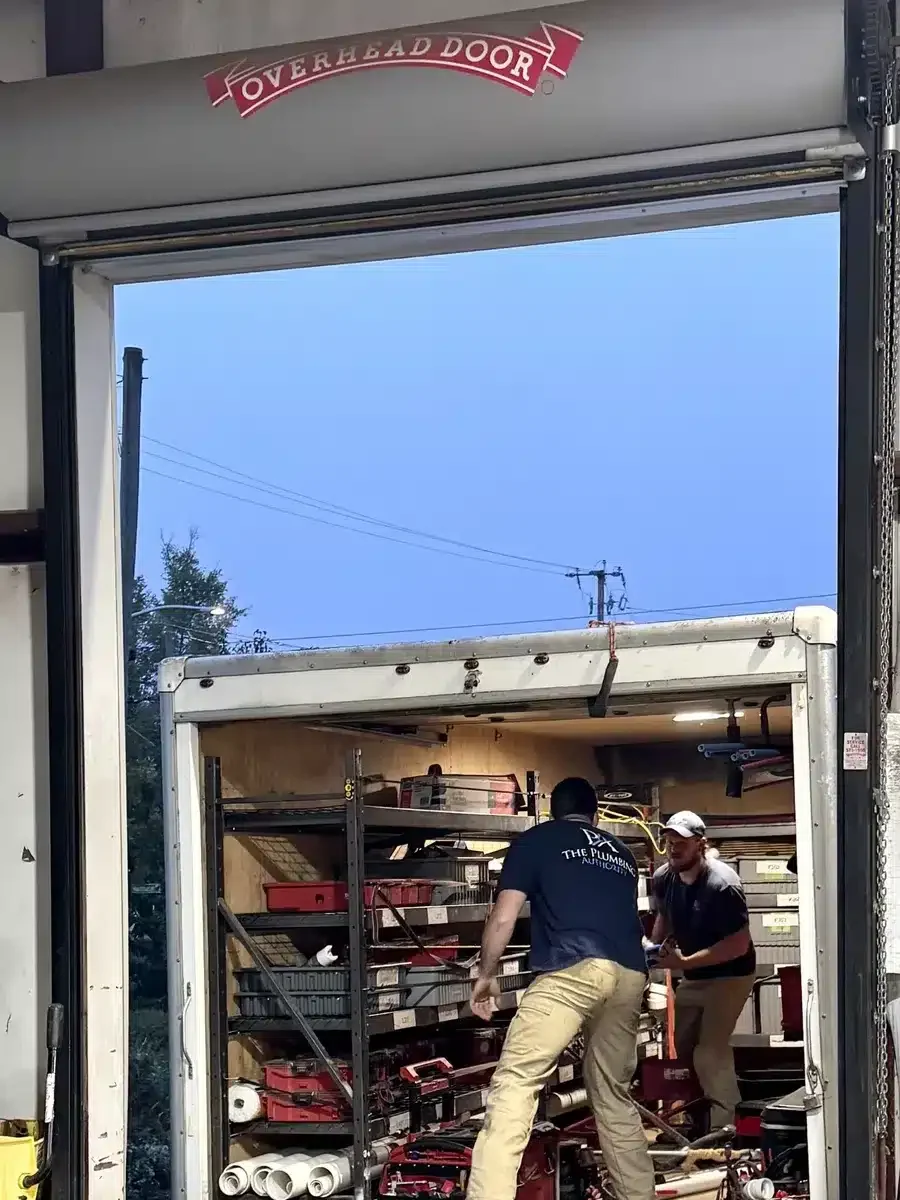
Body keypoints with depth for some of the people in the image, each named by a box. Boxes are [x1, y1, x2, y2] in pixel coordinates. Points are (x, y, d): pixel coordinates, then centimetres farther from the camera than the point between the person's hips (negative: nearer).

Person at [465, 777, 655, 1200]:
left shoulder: (534, 840, 15)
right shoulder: (622, 853, 30)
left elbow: (503, 919, 9)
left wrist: (486, 976, 23)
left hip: (573, 970, -5)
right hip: (630, 975, 6)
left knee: (514, 1083, -11)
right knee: (613, 1094, 19)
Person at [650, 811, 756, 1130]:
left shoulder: (722, 885, -29)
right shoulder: (664, 878, -8)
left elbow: (740, 944, -30)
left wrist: (684, 962, -32)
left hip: (729, 975, -8)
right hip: (692, 977, 8)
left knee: (711, 1052, -20)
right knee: (684, 1046, 18)